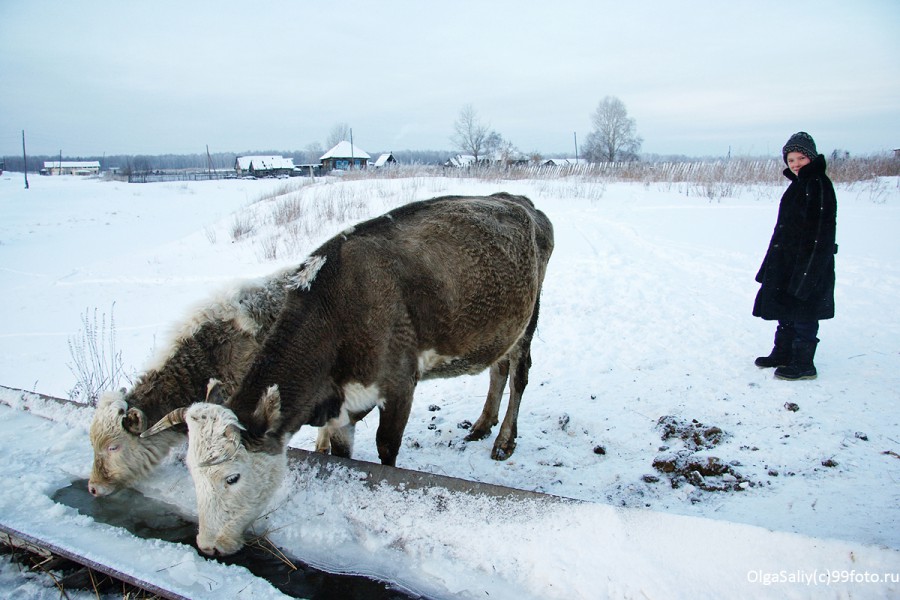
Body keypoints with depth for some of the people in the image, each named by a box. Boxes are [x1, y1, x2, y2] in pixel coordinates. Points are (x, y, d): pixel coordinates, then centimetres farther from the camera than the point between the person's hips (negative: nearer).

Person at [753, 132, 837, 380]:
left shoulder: (818, 184, -15)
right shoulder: (799, 184, 13)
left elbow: (821, 229, -20)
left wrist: (807, 269, -23)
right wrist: (774, 262, 19)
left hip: (808, 262, -9)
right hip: (787, 261, 9)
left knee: (803, 313, -1)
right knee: (785, 311, 17)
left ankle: (803, 364, 9)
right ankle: (782, 354, 29)